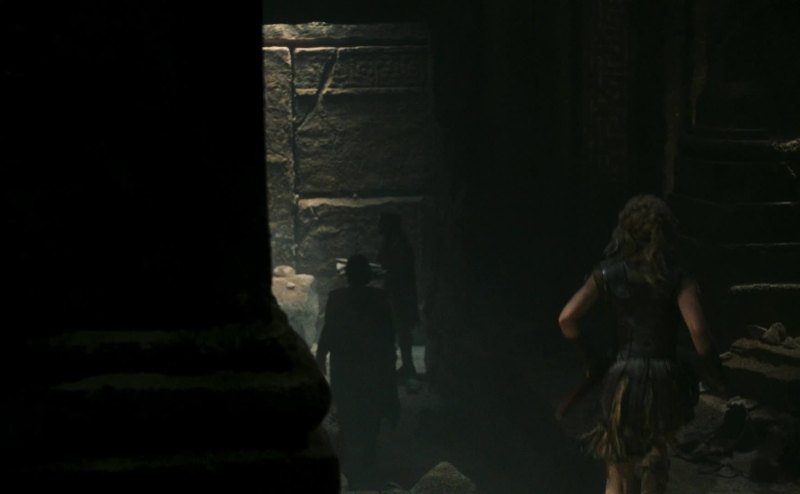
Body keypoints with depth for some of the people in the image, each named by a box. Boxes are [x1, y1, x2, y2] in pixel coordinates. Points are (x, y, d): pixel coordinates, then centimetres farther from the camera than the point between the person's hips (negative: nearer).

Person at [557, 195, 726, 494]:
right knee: (658, 448, 31)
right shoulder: (678, 280, -4)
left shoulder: (608, 275, 1)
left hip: (622, 381, 0)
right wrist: (713, 372, -3)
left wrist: (588, 359, 6)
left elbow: (567, 318, -9)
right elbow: (697, 329, -19)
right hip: (665, 381, 0)